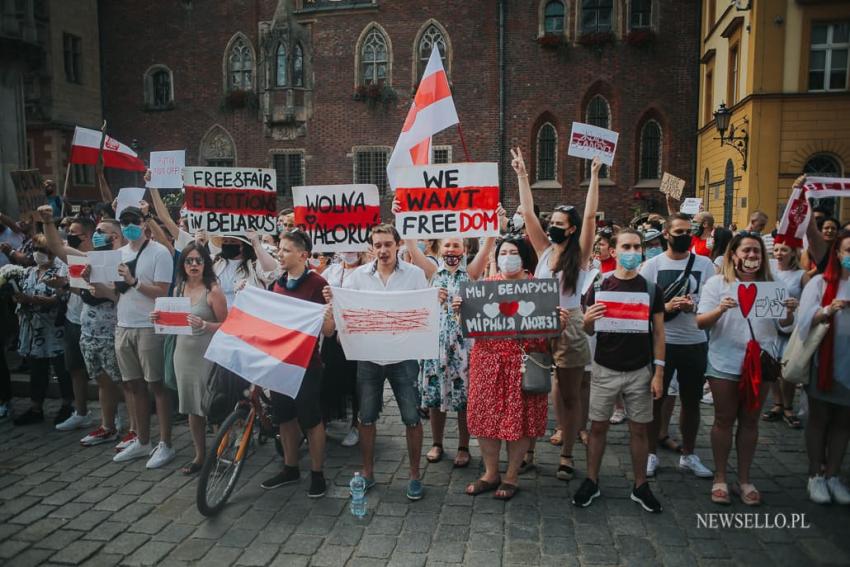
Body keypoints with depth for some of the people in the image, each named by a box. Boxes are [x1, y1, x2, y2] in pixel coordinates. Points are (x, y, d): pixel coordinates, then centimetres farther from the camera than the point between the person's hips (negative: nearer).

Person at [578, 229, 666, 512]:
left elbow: (658, 332, 3)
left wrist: (659, 372, -3)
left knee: (639, 429, 9)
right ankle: (591, 482, 20)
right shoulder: (599, 287, -2)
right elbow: (589, 331, 3)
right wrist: (587, 321, -21)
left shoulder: (651, 289, 1)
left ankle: (640, 486, 24)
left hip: (640, 371, 1)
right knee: (598, 426, 7)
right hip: (605, 369, 0)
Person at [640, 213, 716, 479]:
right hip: (661, 342, -2)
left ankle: (689, 455, 29)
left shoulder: (704, 264, 4)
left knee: (691, 400, 13)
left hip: (695, 342, 2)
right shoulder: (652, 265, -1)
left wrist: (694, 306, -17)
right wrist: (665, 307, -20)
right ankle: (651, 454, 21)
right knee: (656, 398, 7)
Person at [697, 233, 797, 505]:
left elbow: (784, 325, 8)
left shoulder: (771, 285, 7)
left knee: (750, 421, 11)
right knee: (724, 420, 5)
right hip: (725, 363, -3)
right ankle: (720, 478, 17)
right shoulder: (717, 283, -2)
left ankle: (744, 479, 23)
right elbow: (701, 322, -10)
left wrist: (789, 311, -13)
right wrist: (720, 310, -29)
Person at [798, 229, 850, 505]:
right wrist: (828, 310, -31)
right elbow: (806, 318, -13)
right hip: (824, 361, -3)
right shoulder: (820, 282, -4)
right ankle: (815, 476, 19)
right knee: (818, 418, 8)